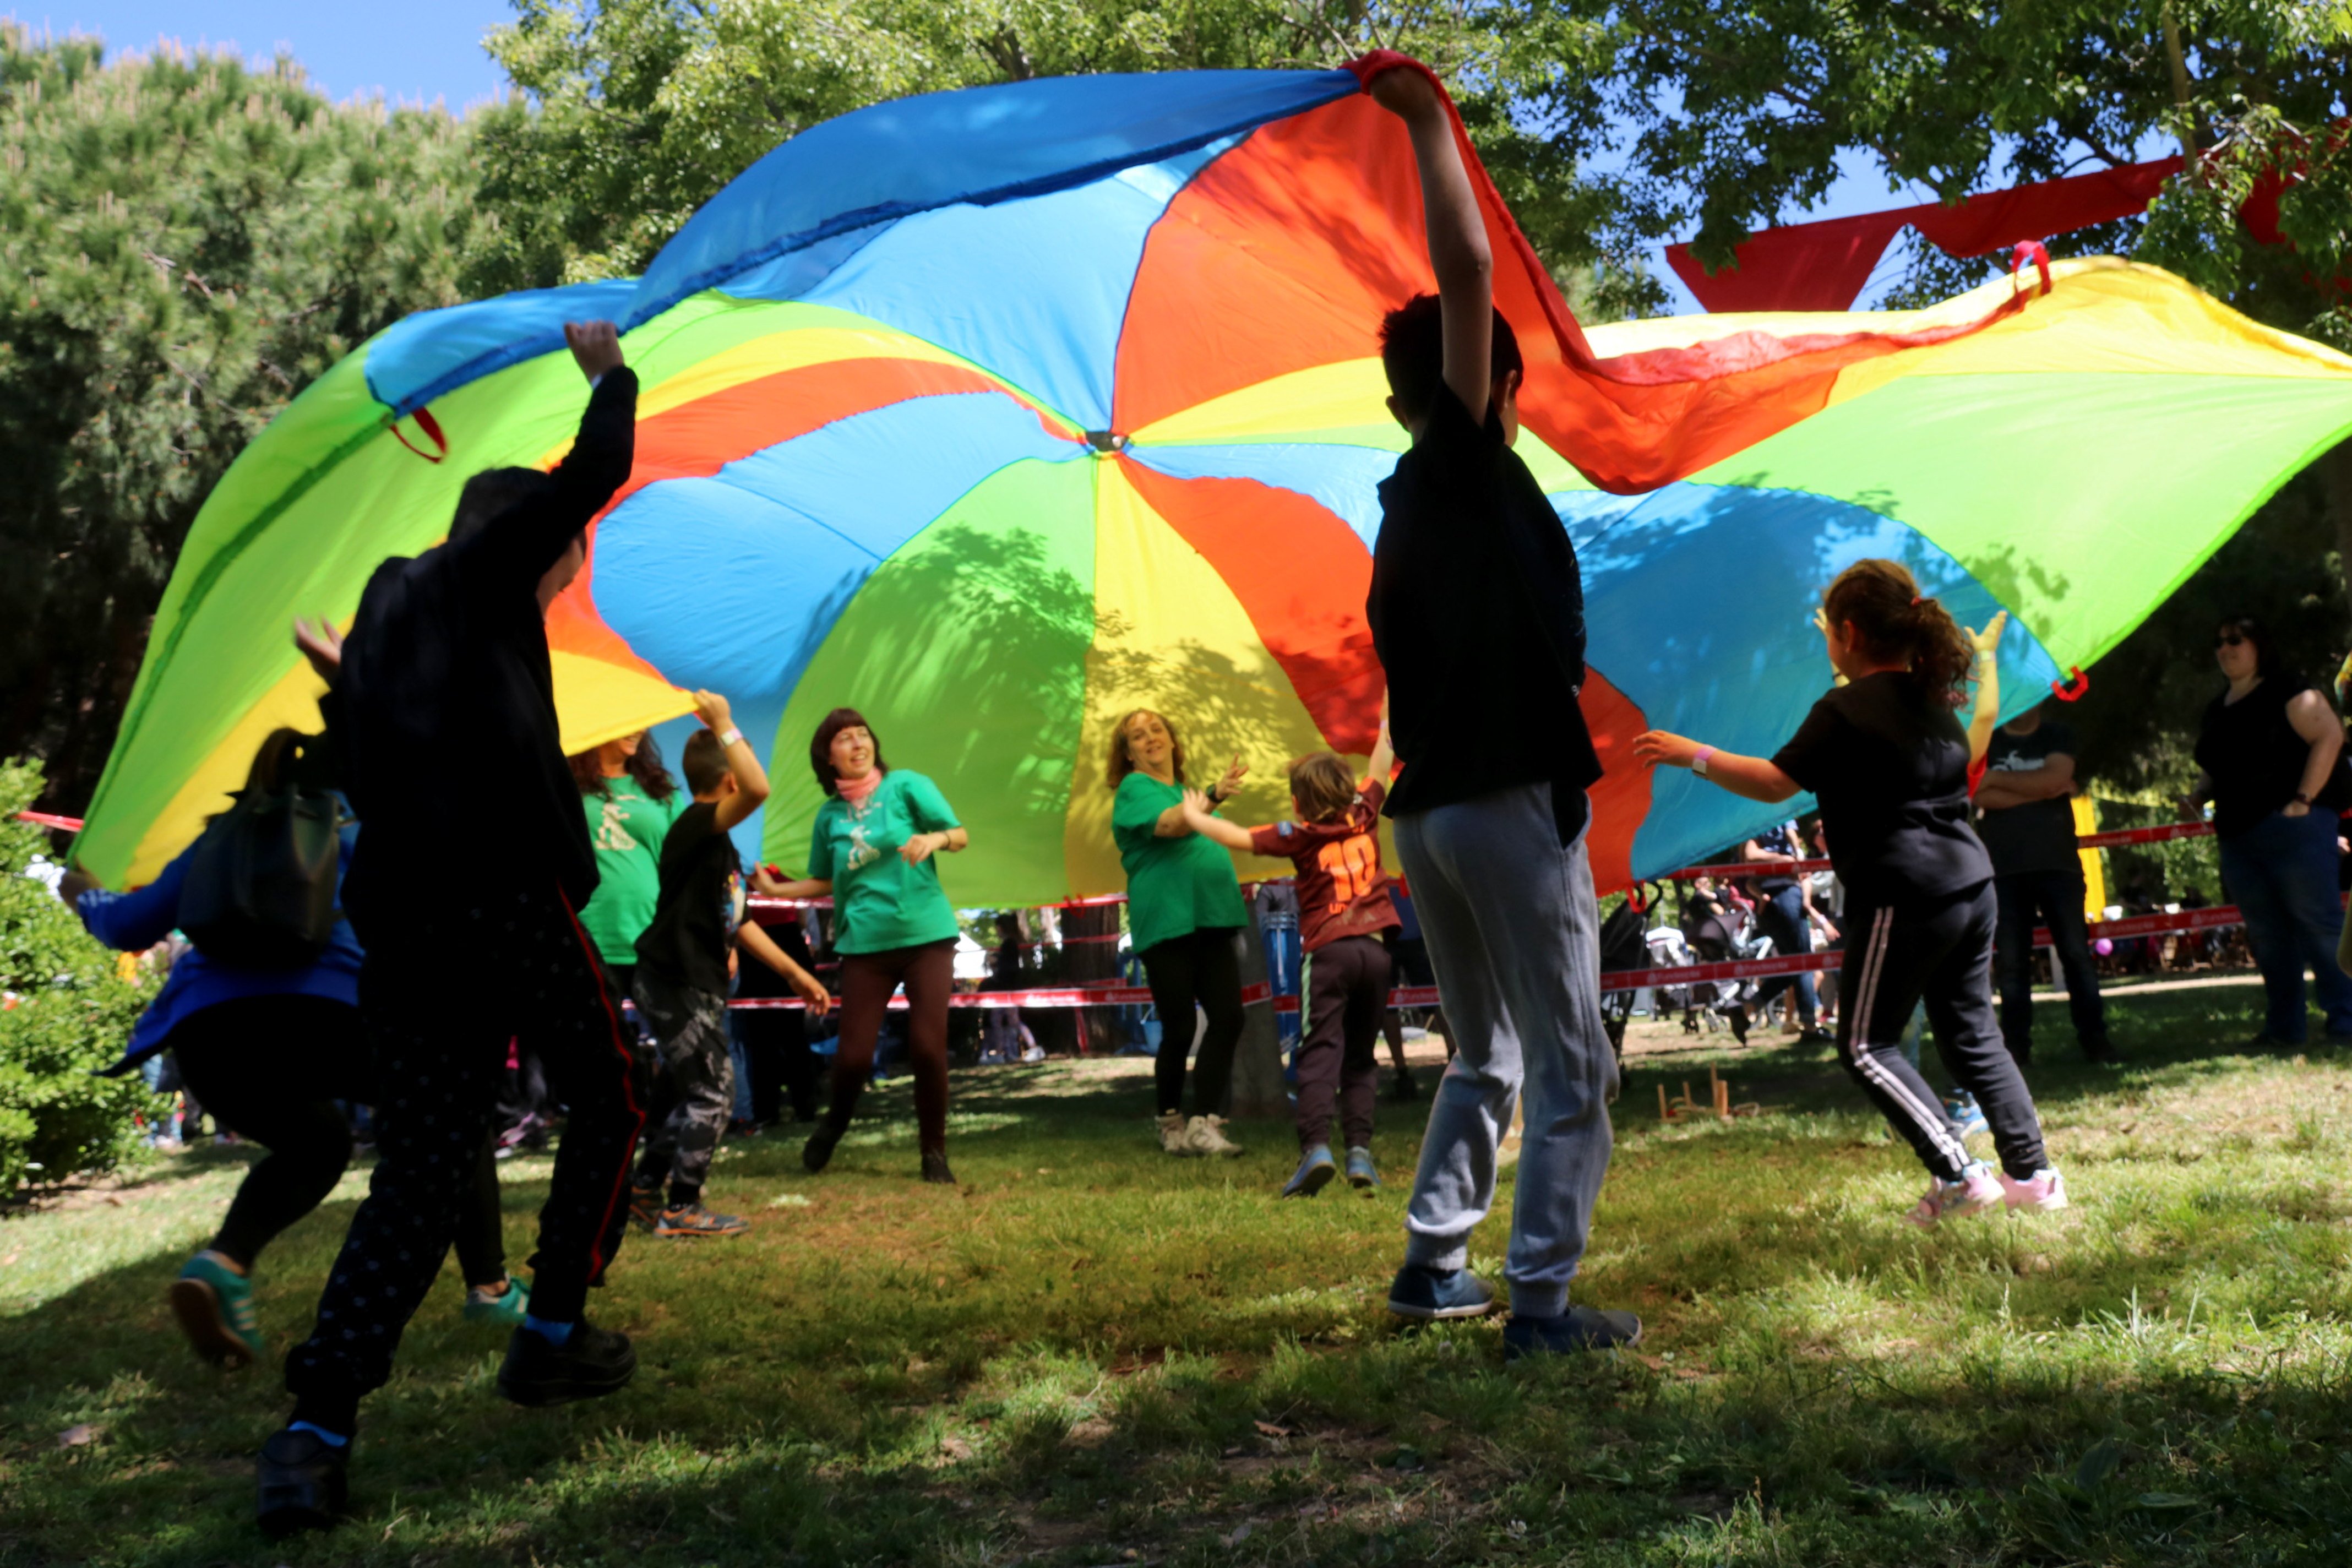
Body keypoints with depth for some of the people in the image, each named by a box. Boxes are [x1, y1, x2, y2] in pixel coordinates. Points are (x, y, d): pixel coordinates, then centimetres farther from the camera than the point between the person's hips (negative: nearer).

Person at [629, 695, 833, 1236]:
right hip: (675, 984, -10)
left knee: (688, 1091, 17)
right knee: (712, 1091, -5)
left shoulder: (723, 848, 16)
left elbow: (740, 924, 20)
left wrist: (796, 974, 20)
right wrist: (724, 725, -25)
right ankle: (682, 1209, 5)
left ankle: (643, 1191, 28)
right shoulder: (693, 827, -15)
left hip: (699, 987, 10)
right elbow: (758, 789, -35)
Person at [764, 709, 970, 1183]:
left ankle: (934, 1152, 8)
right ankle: (832, 1128, 29)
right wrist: (775, 889, 5)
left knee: (928, 1046, -9)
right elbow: (825, 882, 19)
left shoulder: (906, 785, -1)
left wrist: (936, 838, -27)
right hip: (865, 944, 2)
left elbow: (961, 835, -6)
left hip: (927, 935, -2)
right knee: (854, 1054, -2)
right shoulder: (829, 814, 8)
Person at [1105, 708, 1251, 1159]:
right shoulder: (1134, 789, -2)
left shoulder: (1187, 791, 20)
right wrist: (1214, 796, -35)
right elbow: (1168, 824, -23)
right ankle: (1170, 1122, 16)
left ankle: (1204, 1124, -5)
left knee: (1228, 1018, -7)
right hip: (1167, 924, -7)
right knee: (1179, 1030, -4)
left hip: (1212, 922, 7)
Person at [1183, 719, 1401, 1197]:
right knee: (1361, 1058, 11)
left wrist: (1194, 815, 17)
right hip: (1375, 948, 4)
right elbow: (1380, 768, 24)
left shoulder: (1300, 836, 1)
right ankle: (1360, 1150, 1)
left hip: (1329, 951, -4)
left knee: (1320, 1053, -7)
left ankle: (1316, 1146, -23)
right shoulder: (1363, 815, 10)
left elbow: (1237, 837, 1)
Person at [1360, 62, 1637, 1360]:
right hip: (1511, 803, -8)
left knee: (1485, 1055, 21)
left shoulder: (1407, 509, 15)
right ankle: (1542, 1303, 2)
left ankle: (1434, 1262, 24)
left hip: (1425, 809, 8)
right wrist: (1429, 121, -5)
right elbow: (1465, 271, -15)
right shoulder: (1466, 464, -7)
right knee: (1571, 1069, 1)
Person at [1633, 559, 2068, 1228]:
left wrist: (1693, 755, -5)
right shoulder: (1934, 701, 14)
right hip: (1970, 885, 9)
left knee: (1867, 1044, 2)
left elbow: (1774, 782, -14)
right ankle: (2032, 1175, 19)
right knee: (1971, 1033, 16)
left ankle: (1959, 1177, 0)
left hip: (1904, 897, -9)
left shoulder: (1847, 709, -12)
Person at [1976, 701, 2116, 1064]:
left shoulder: (2058, 736, 9)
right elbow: (1980, 796, -7)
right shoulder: (1985, 743, 9)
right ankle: (2017, 1046, 4)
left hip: (2058, 864, 0)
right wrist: (2042, 790, -10)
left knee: (2077, 954, -3)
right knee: (2011, 963, -1)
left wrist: (1997, 778, -6)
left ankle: (2094, 1039, 3)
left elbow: (2054, 777, -10)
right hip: (2004, 870, 0)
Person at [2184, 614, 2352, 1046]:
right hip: (2238, 839, 8)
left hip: (2292, 828, -8)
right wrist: (2198, 796, 5)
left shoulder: (2286, 691, -4)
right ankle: (2285, 1026, 14)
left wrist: (2304, 800, -19)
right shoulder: (2216, 711, 18)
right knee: (2266, 935, 9)